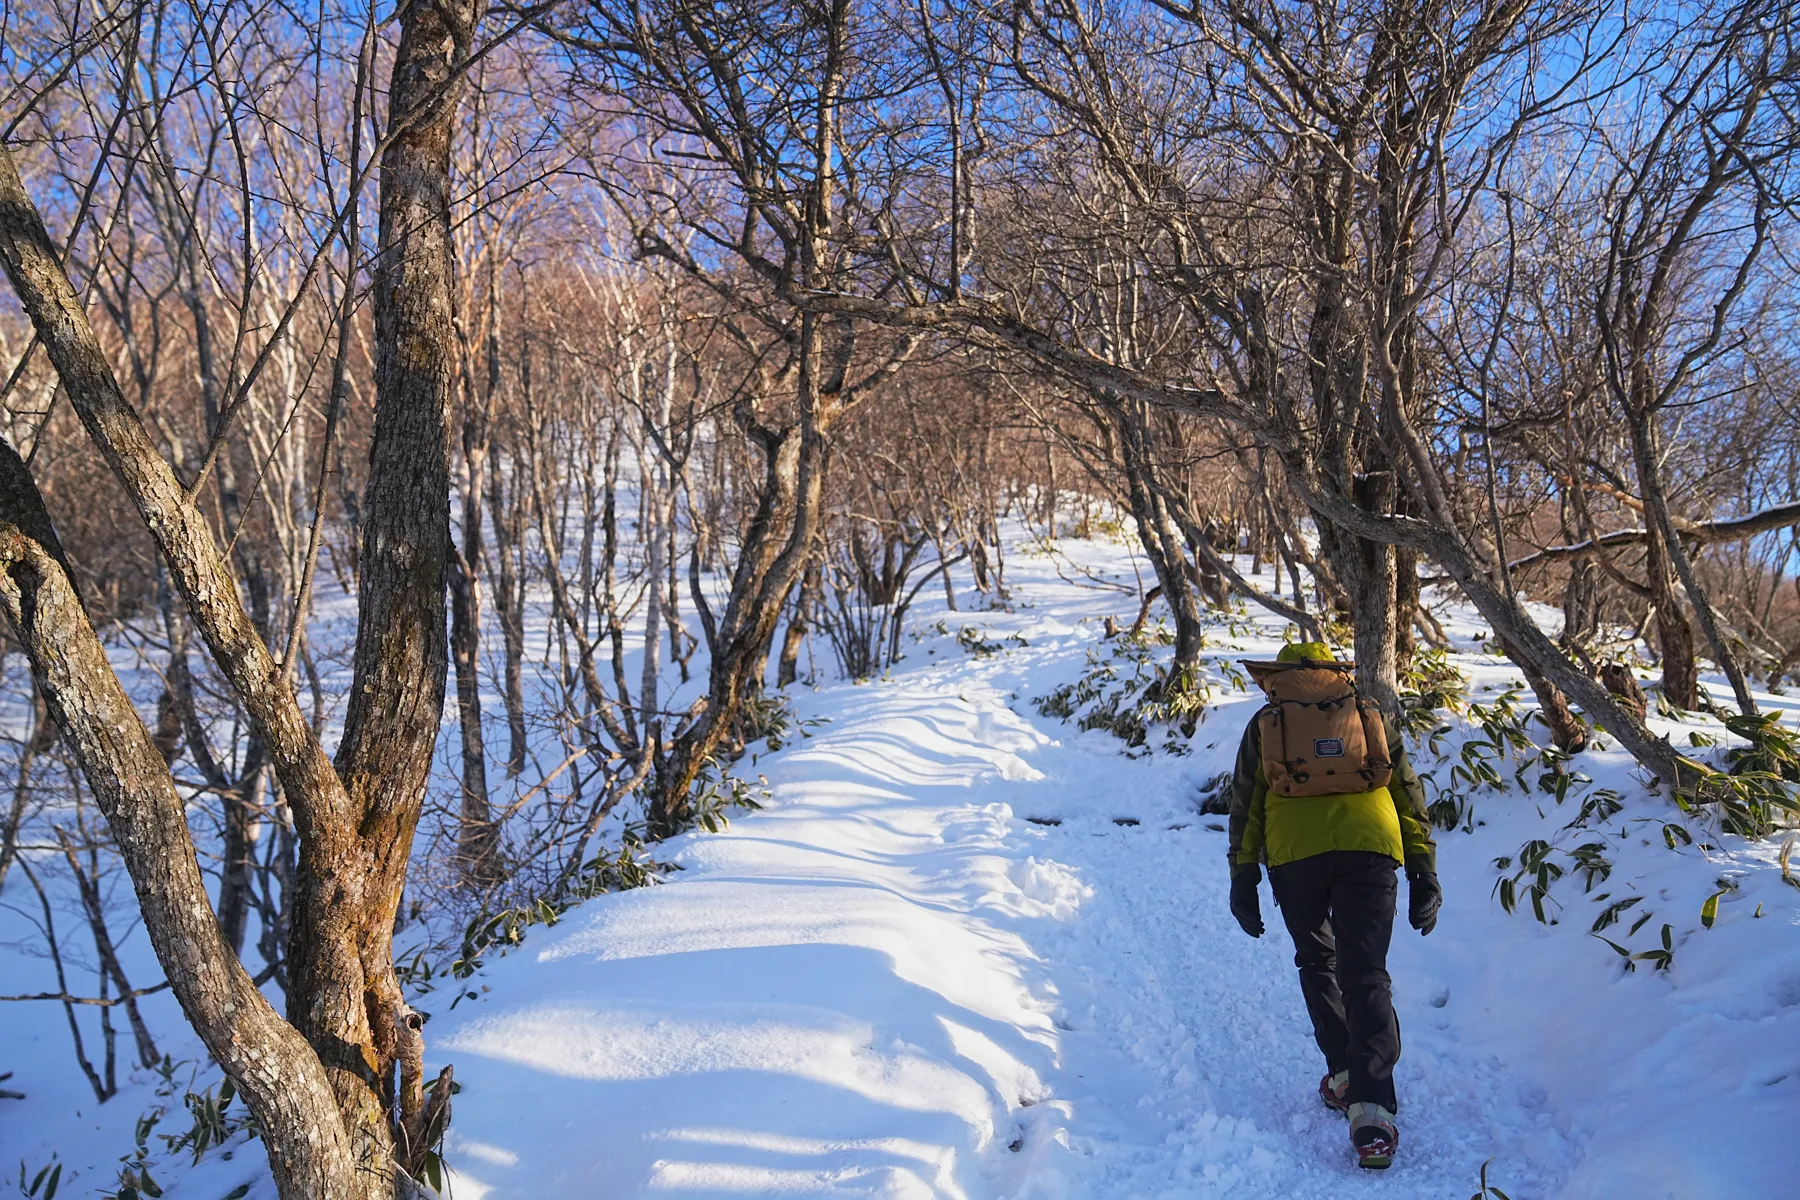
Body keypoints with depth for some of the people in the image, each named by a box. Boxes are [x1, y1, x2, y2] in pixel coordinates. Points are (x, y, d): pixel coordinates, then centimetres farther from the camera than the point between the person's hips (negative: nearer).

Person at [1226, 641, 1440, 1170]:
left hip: (1294, 850, 0)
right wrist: (1423, 874, 16)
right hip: (1368, 848, 1)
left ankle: (1345, 1076, 19)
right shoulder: (1370, 716, 22)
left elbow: (1245, 806, 14)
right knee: (1365, 974, -2)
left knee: (1317, 963, 20)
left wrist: (1243, 881, 16)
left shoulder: (1266, 723, 18)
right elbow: (1410, 795, 17)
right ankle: (1371, 1107, -13)